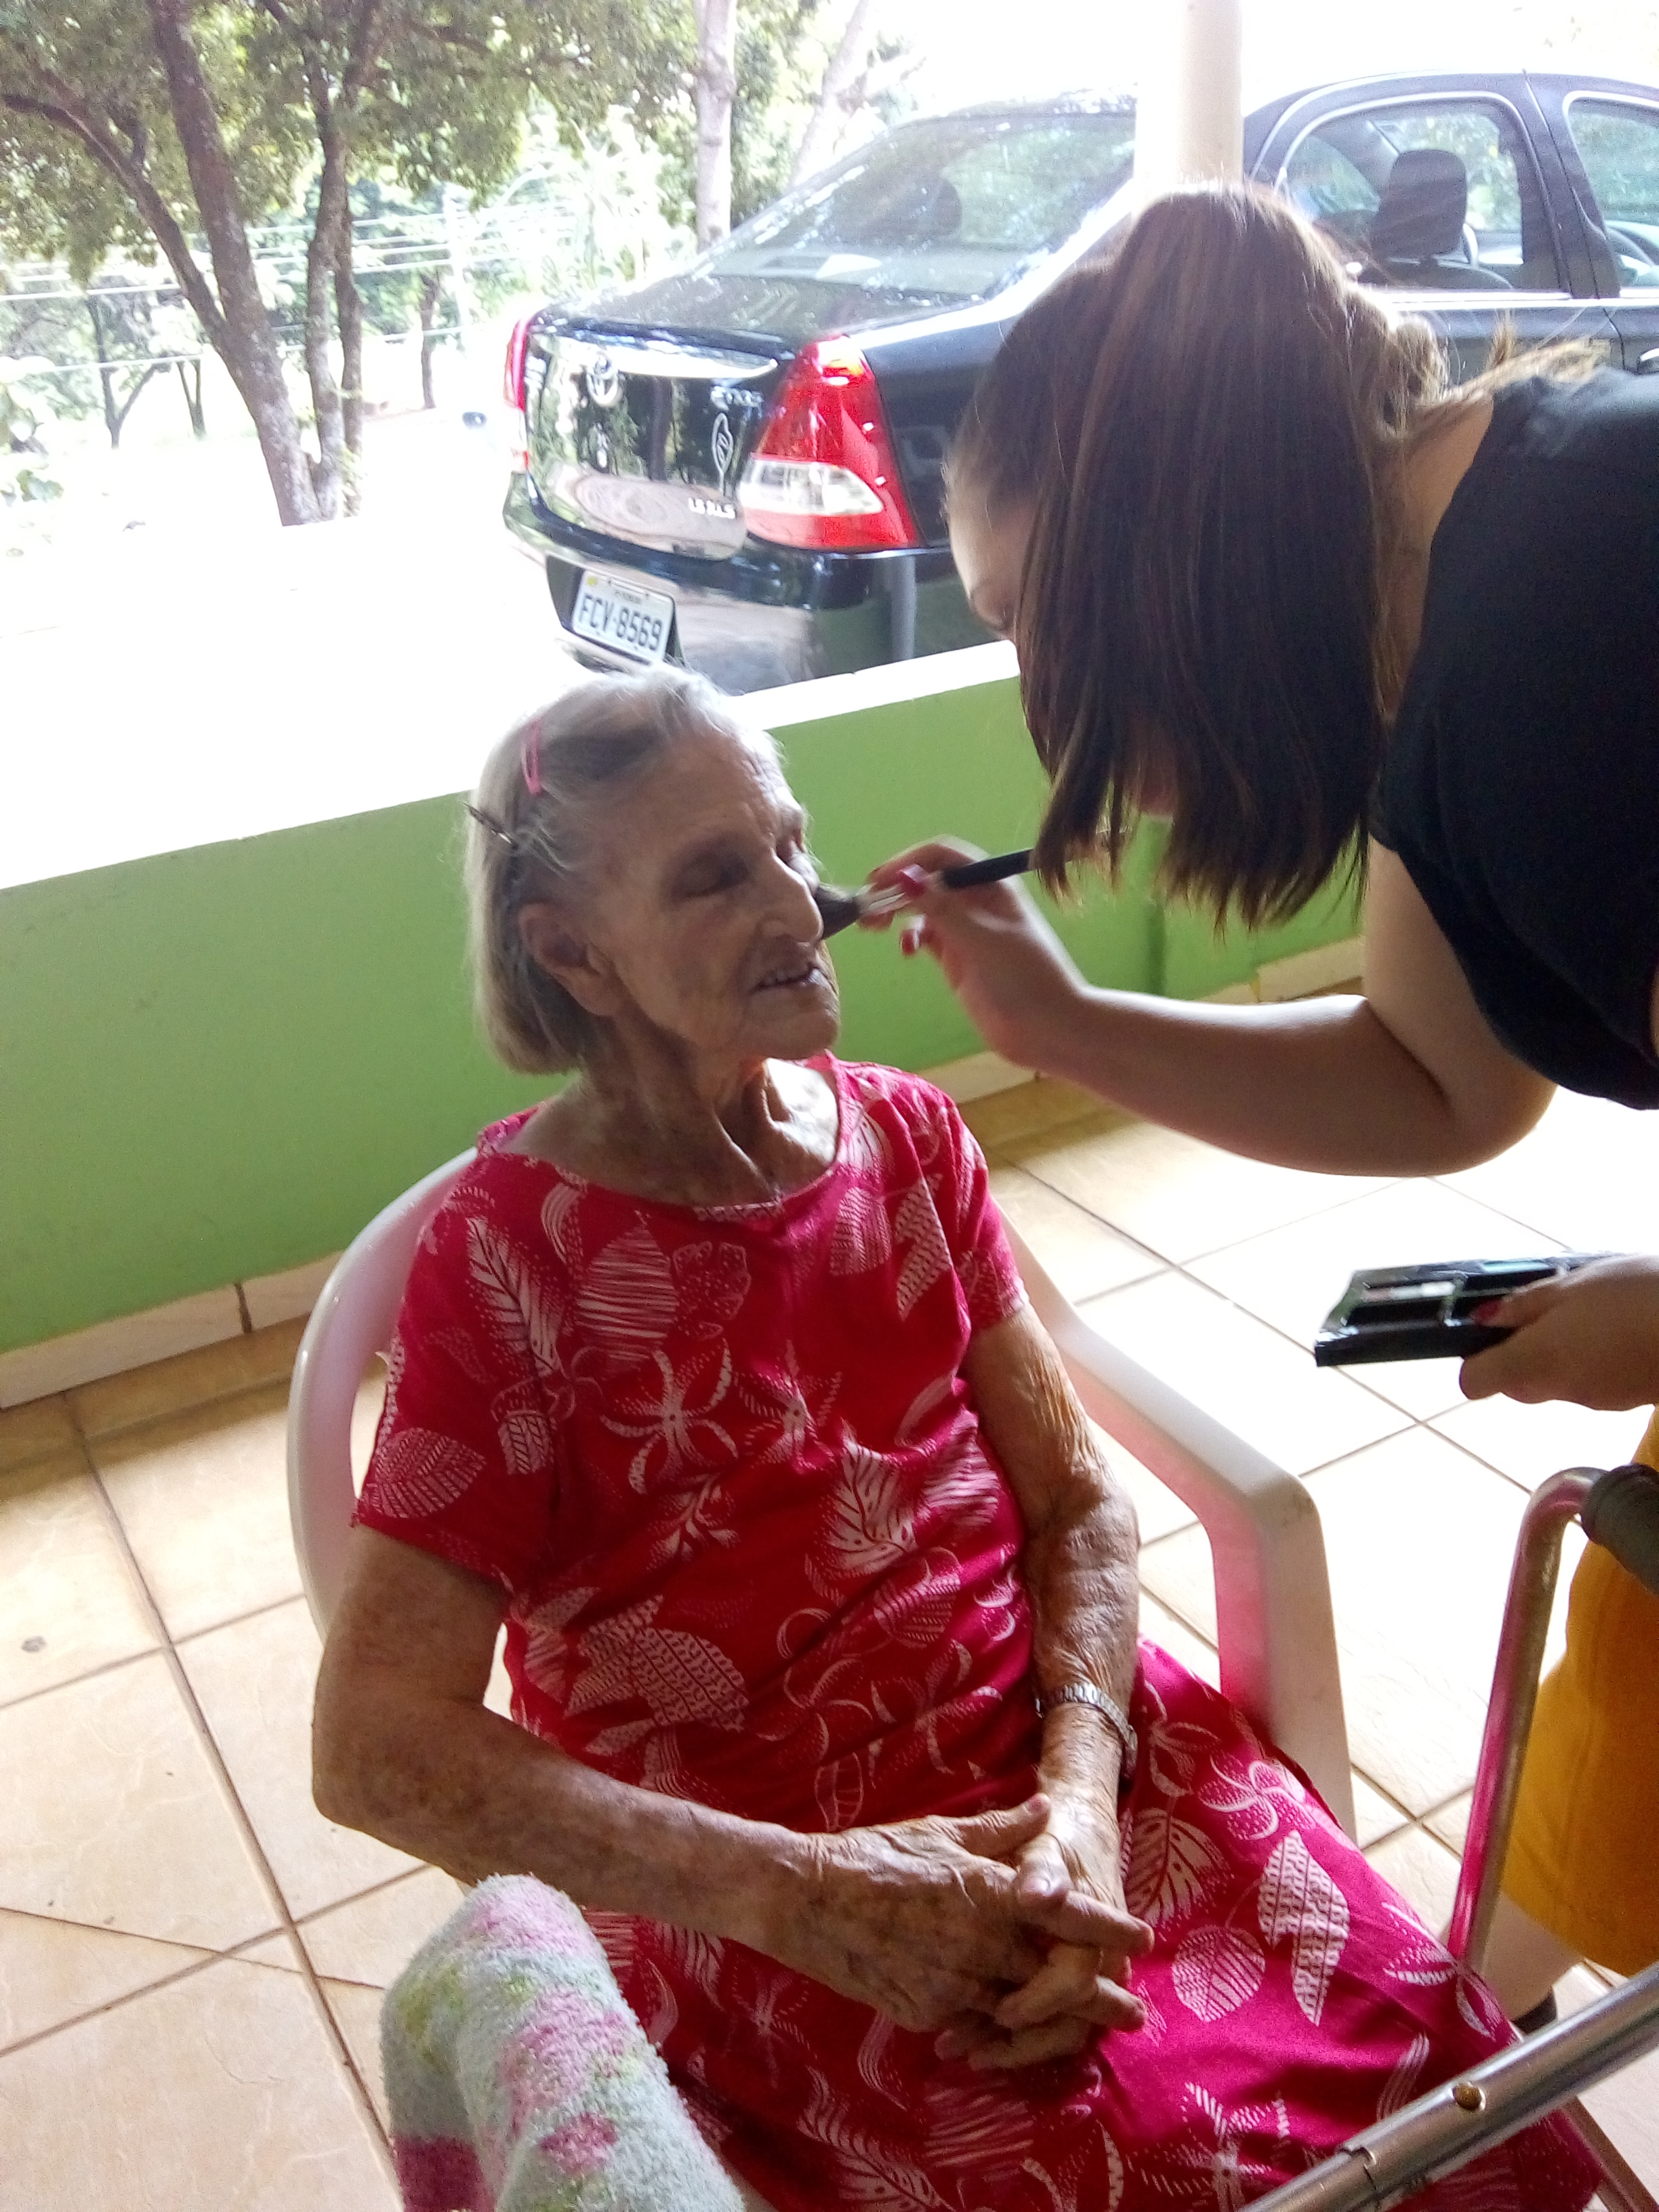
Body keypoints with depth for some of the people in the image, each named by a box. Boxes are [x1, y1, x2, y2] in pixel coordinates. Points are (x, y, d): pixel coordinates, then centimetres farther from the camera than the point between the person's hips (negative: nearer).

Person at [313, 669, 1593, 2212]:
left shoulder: (906, 1138, 4)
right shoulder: (507, 1254, -11)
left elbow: (1076, 1502, 4)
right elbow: (376, 1746, -14)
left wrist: (1079, 1790, -14)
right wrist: (796, 1893, -21)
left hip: (1049, 1735, 5)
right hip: (739, 1869, -4)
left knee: (1420, 2048, -13)